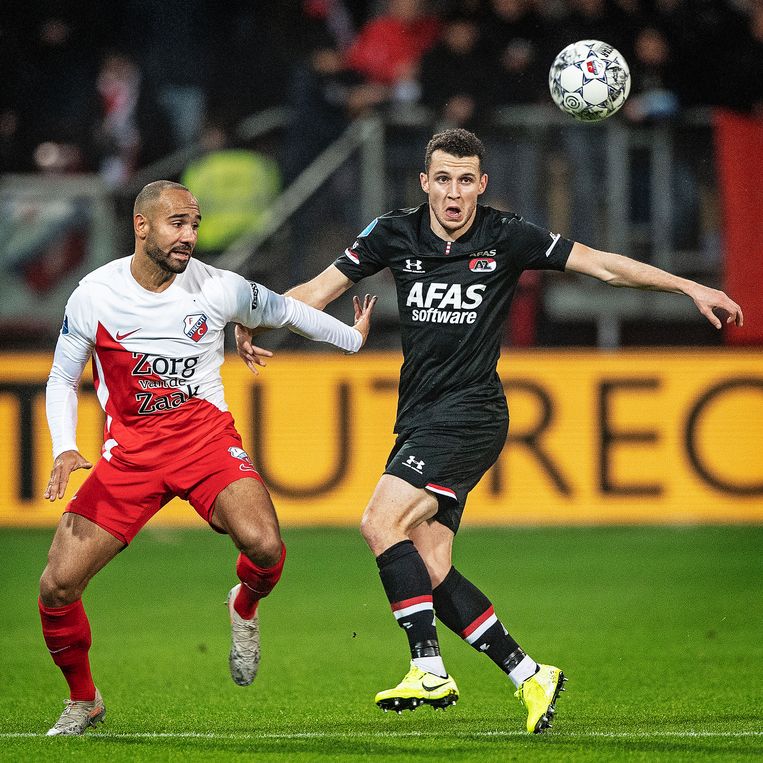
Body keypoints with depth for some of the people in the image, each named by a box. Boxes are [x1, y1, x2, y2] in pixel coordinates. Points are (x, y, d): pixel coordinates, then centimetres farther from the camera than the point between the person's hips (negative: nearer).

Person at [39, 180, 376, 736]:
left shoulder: (220, 288, -6)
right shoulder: (94, 296, -6)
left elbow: (282, 310, 14)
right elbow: (63, 378, 5)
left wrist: (352, 337, 25)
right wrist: (65, 449, -11)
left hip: (206, 436, 0)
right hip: (129, 451, 0)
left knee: (264, 546, -28)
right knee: (58, 586, -12)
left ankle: (245, 607, 10)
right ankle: (84, 701, 15)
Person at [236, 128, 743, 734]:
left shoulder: (506, 238, -4)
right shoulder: (395, 234, 5)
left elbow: (602, 264, 1)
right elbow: (323, 288, 11)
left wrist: (691, 288, -3)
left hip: (470, 412, -5)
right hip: (419, 419, 5)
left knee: (381, 523, -23)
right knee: (429, 571, -2)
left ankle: (429, 670, -22)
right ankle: (529, 675, 8)